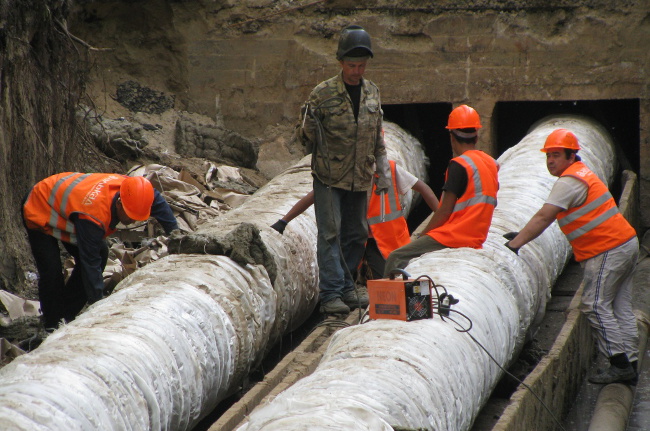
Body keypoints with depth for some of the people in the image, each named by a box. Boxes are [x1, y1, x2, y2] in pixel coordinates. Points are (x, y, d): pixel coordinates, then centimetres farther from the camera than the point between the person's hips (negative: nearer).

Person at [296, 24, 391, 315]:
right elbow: (304, 134, -3)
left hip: (359, 179, 5)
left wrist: (383, 173, 14)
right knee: (330, 233, -8)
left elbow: (378, 138, 16)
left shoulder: (372, 93, 8)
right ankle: (331, 294, -6)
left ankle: (346, 288, 21)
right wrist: (309, 130, -26)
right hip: (329, 178, -5)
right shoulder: (322, 93, -8)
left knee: (356, 234, 10)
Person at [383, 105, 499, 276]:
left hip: (453, 236, -9)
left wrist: (422, 235, -2)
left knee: (395, 259, -10)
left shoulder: (458, 164, -12)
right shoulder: (492, 164, 11)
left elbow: (445, 211, -13)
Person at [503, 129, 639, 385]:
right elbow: (549, 217, 23)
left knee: (595, 306, -8)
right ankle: (630, 363, 11)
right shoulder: (580, 174, 20)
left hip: (608, 250, -10)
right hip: (626, 243, 10)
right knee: (620, 307, 10)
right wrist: (523, 235, 19)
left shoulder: (569, 181, -13)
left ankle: (620, 366, -9)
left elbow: (544, 217, -19)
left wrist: (514, 244, -19)